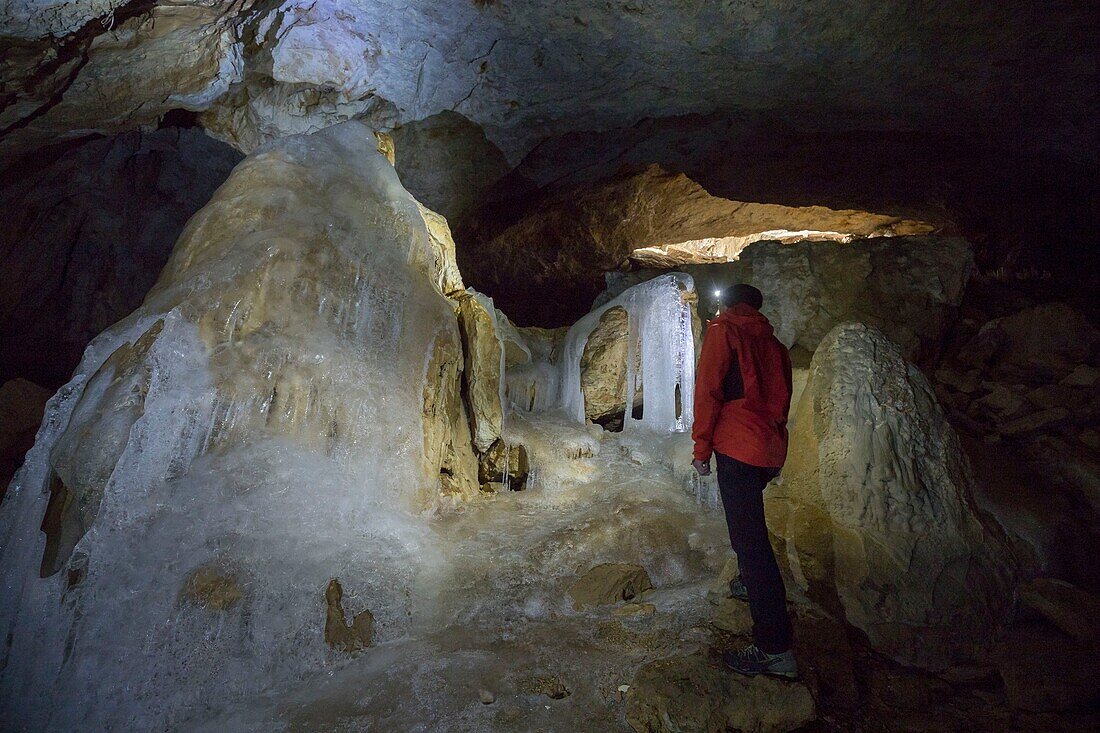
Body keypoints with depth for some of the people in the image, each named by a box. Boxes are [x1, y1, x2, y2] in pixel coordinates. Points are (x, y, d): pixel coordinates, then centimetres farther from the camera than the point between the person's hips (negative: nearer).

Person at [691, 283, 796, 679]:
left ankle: (775, 650, -10)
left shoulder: (723, 331, 0)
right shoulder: (773, 343, 19)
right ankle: (752, 583, 48)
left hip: (737, 448, -8)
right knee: (749, 521, 30)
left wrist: (701, 446, -7)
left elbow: (708, 389, -10)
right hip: (771, 451, 8)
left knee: (749, 538, -10)